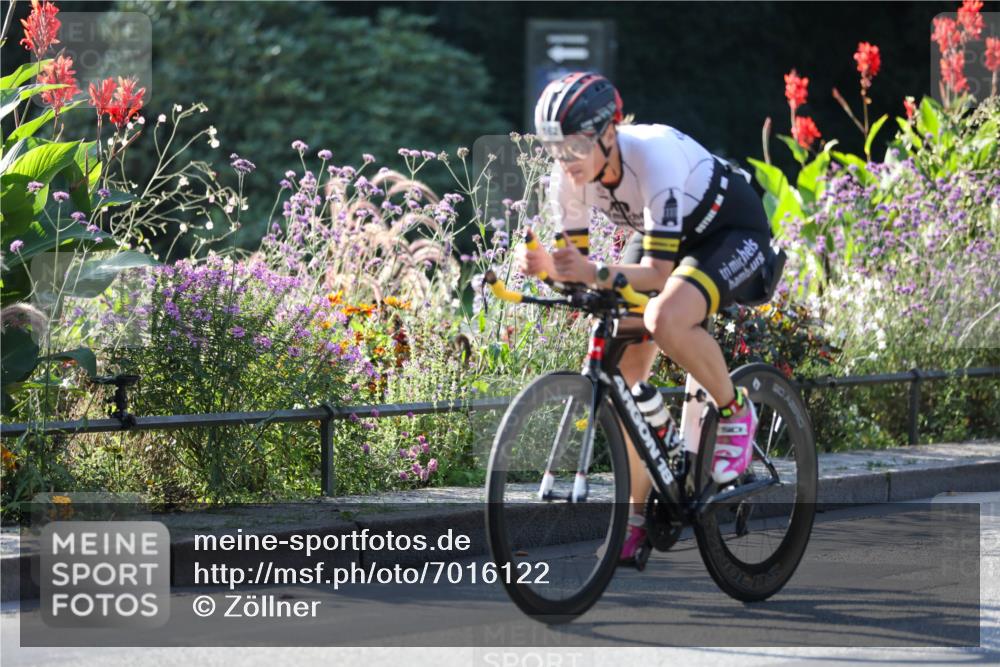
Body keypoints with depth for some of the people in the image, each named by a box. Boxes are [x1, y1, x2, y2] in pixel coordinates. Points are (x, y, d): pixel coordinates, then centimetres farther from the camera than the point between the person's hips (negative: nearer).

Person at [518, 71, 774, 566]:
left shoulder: (655, 159, -37)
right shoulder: (569, 177, -19)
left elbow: (657, 272, -37)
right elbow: (575, 259, -10)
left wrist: (596, 274, -53)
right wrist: (542, 265, -33)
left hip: (733, 231, -7)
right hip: (660, 234, 7)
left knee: (665, 320, -36)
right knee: (621, 375, -4)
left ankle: (735, 413, -10)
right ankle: (636, 517, 8)